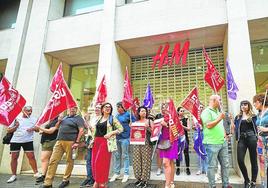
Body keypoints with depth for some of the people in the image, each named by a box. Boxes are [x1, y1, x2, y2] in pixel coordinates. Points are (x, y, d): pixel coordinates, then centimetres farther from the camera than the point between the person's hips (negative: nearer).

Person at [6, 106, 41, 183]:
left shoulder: (33, 119, 7)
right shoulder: (16, 119, 6)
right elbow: (8, 130, 7)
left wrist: (33, 128, -15)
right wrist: (15, 126, -11)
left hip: (28, 141, -1)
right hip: (15, 141, 1)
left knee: (31, 156, -4)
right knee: (14, 157, 5)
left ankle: (36, 173, 5)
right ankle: (14, 175, 18)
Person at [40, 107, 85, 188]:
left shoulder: (78, 118, 1)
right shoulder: (65, 117, 21)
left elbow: (81, 130, -9)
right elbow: (58, 128, 32)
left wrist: (77, 142, -16)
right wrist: (59, 121, 11)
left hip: (70, 142, -6)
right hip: (59, 141, 6)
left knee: (69, 161, 3)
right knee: (53, 160, 0)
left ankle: (66, 180, 18)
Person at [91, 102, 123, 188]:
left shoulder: (112, 119, -2)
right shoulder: (98, 119, 13)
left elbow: (121, 128, -5)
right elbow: (94, 129, 26)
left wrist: (111, 133, -15)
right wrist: (93, 139, 12)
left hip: (106, 142, -5)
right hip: (96, 142, 6)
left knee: (102, 162, -4)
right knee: (94, 162, 7)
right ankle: (97, 181, 24)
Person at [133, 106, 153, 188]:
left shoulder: (149, 121, 3)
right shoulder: (136, 122, 12)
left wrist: (147, 127, -18)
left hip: (146, 143, -3)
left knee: (145, 161, -1)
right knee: (137, 161, 5)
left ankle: (145, 180, 10)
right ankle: (139, 178, 19)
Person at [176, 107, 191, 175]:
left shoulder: (186, 119, 4)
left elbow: (189, 129, -2)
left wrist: (182, 126, -17)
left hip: (185, 137, 0)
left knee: (186, 153, 2)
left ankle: (187, 168, 13)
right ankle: (178, 168, 14)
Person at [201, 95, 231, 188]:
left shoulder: (217, 111, 18)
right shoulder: (206, 112, -10)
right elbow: (208, 125, -20)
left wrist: (224, 135, 17)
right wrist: (219, 119, -14)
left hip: (223, 142, 9)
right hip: (212, 144, -9)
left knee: (225, 164, 13)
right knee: (212, 166, 0)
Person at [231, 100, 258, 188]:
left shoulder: (253, 116, 7)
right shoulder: (238, 117, 13)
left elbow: (256, 127, 6)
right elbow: (235, 128, 12)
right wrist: (231, 120, 0)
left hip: (251, 138, -2)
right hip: (241, 139, 2)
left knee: (253, 160, 5)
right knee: (240, 160, -7)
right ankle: (247, 180, 15)